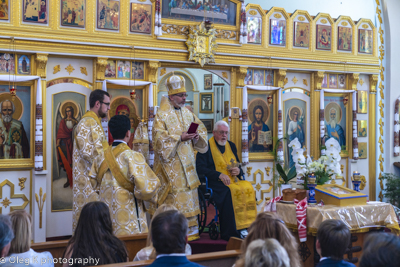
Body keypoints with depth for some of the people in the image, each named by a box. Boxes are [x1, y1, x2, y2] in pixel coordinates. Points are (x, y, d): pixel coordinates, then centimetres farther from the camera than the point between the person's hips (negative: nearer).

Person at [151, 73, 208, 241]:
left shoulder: (187, 113, 13)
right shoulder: (162, 115, -8)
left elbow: (201, 129, 19)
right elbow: (159, 139, -15)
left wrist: (197, 137, -3)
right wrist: (180, 137, -22)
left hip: (187, 163, 7)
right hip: (170, 165, -7)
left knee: (189, 195, 9)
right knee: (173, 196, -7)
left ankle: (190, 230, 17)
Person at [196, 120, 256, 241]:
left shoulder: (231, 146, 20)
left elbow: (239, 167, 23)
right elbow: (200, 168, -9)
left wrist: (238, 170, -3)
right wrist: (219, 175, -19)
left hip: (233, 180, 6)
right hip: (215, 183, -5)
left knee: (248, 187, -23)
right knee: (230, 191, -33)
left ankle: (246, 226, -20)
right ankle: (230, 234, -27)